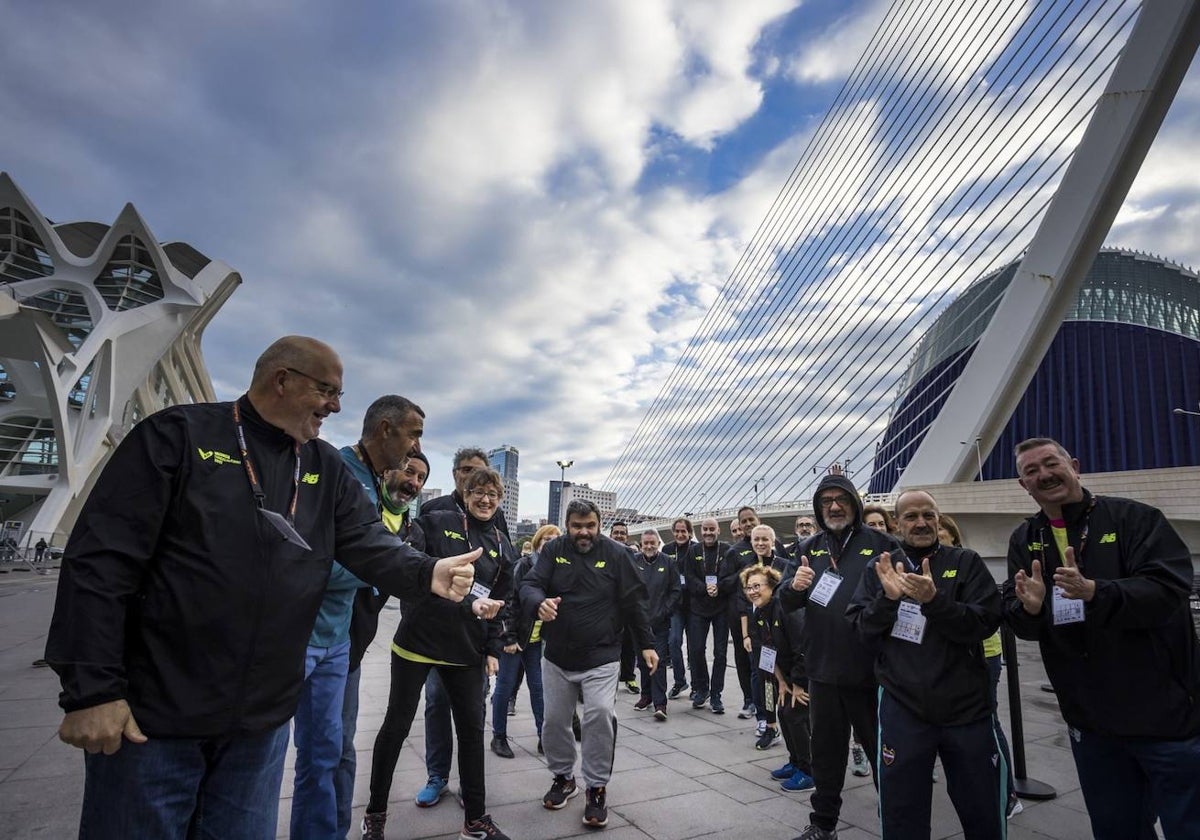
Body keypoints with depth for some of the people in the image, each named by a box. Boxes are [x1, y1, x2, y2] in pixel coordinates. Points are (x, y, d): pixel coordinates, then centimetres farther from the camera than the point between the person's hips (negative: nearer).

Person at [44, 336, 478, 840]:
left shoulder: (326, 468, 7)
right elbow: (101, 559, -13)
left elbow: (367, 542, -4)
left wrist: (425, 574, -25)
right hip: (151, 714, -5)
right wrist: (91, 688, -16)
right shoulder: (178, 435, -9)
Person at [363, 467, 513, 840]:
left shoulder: (503, 547, 8)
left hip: (467, 650, 4)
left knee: (472, 728, 9)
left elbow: (500, 602, 11)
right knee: (396, 725, 9)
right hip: (419, 639, -3)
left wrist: (493, 650, 4)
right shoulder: (437, 523, -5)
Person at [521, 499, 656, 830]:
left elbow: (634, 601, -2)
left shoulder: (616, 554, -6)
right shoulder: (552, 549, -3)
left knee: (600, 716, -14)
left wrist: (647, 644, 0)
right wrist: (540, 603, -34)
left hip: (601, 658, -2)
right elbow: (530, 585, -11)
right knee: (554, 720, 11)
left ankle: (597, 787, 7)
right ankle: (563, 777, 35)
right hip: (557, 657, 3)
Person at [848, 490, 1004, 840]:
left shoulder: (966, 563, 0)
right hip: (902, 708, 1)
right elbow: (862, 630, -1)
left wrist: (934, 599, -27)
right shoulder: (880, 569, 4)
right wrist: (888, 597, -20)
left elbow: (986, 622, -11)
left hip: (966, 707, 0)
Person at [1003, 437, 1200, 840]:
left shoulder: (1134, 517, -8)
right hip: (1091, 720, 4)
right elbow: (1016, 621, -1)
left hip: (1166, 713, -4)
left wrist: (1093, 591, -35)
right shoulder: (1024, 540, 3)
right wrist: (1029, 608, -24)